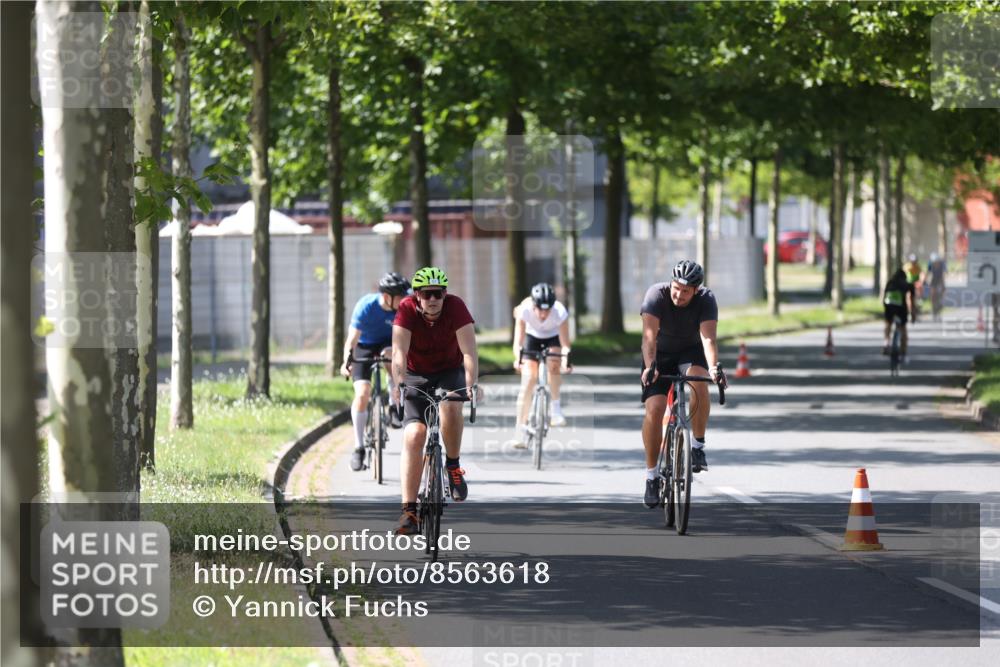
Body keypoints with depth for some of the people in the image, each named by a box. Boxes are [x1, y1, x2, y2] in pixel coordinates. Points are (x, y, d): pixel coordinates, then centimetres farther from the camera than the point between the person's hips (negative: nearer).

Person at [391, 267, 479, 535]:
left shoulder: (456, 307, -22)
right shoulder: (407, 310, -21)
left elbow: (469, 351, -30)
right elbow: (399, 352, -31)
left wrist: (472, 382, -46)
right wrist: (398, 384, -47)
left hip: (450, 372, 0)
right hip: (417, 375, 0)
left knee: (451, 407, -33)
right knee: (413, 435, -15)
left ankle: (453, 466, -7)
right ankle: (409, 511, -17)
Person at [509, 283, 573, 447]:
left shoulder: (560, 312, -35)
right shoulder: (525, 310, -34)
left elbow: (565, 343, -34)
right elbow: (518, 340, -36)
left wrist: (566, 358, -54)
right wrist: (517, 358, -54)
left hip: (553, 337, 0)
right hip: (532, 336, 0)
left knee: (553, 365, -31)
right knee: (528, 379, -12)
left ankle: (556, 408, -12)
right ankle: (521, 429, -7)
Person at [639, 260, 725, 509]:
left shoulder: (706, 300, -24)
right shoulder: (656, 295, -26)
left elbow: (708, 338, -36)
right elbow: (649, 335, -37)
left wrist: (714, 367, -54)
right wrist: (650, 367, -53)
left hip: (690, 351, 0)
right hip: (660, 354, 0)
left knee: (699, 381, -34)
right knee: (654, 408, -16)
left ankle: (698, 446, -18)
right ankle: (651, 476, -3)